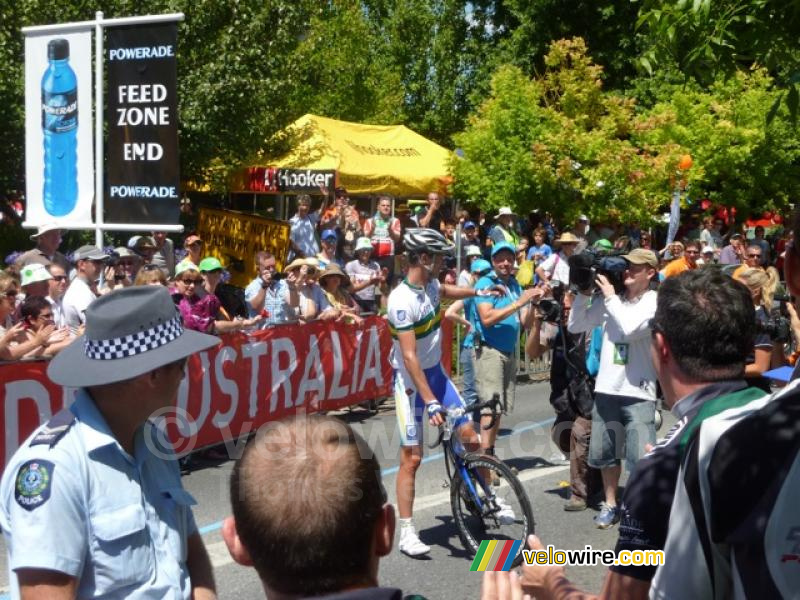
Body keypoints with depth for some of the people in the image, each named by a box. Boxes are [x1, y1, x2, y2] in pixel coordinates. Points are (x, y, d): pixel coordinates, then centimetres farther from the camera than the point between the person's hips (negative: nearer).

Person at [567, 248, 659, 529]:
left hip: (638, 392, -5)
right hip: (606, 388, 5)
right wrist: (584, 293, -1)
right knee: (605, 453, 17)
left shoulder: (654, 302, -8)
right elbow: (575, 326, 8)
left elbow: (630, 328, -23)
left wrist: (610, 297, -14)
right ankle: (610, 504, 33)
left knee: (641, 459, -9)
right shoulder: (609, 298, 5)